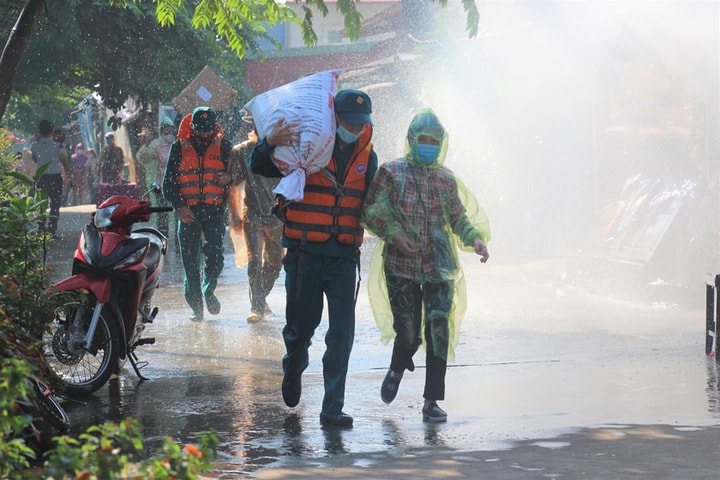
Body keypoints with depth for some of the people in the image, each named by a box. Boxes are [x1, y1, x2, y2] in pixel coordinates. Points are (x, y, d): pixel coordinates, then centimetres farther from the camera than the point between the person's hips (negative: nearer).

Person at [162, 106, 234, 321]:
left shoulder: (223, 146, 7)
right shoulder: (179, 147, 6)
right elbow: (168, 182, 6)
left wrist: (229, 178, -13)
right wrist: (179, 206, -9)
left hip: (214, 212, 0)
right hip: (188, 212, 0)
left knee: (214, 256, -11)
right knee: (190, 261, -1)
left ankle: (208, 291, 17)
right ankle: (196, 307, 7)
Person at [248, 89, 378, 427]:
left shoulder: (366, 156, 8)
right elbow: (258, 167, -7)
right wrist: (269, 143, -26)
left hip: (344, 256, 2)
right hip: (305, 253, -2)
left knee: (342, 332, -6)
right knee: (301, 324, 8)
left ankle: (333, 408, -1)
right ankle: (293, 370, 42)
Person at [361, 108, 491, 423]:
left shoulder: (446, 179, 10)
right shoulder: (391, 173, 1)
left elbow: (458, 217, 14)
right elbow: (370, 211, 0)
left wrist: (475, 239, -4)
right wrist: (394, 235, -13)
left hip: (440, 267, 2)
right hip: (401, 267, -2)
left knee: (438, 331, -6)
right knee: (407, 331, -3)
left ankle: (432, 402, 0)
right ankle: (397, 370, 33)